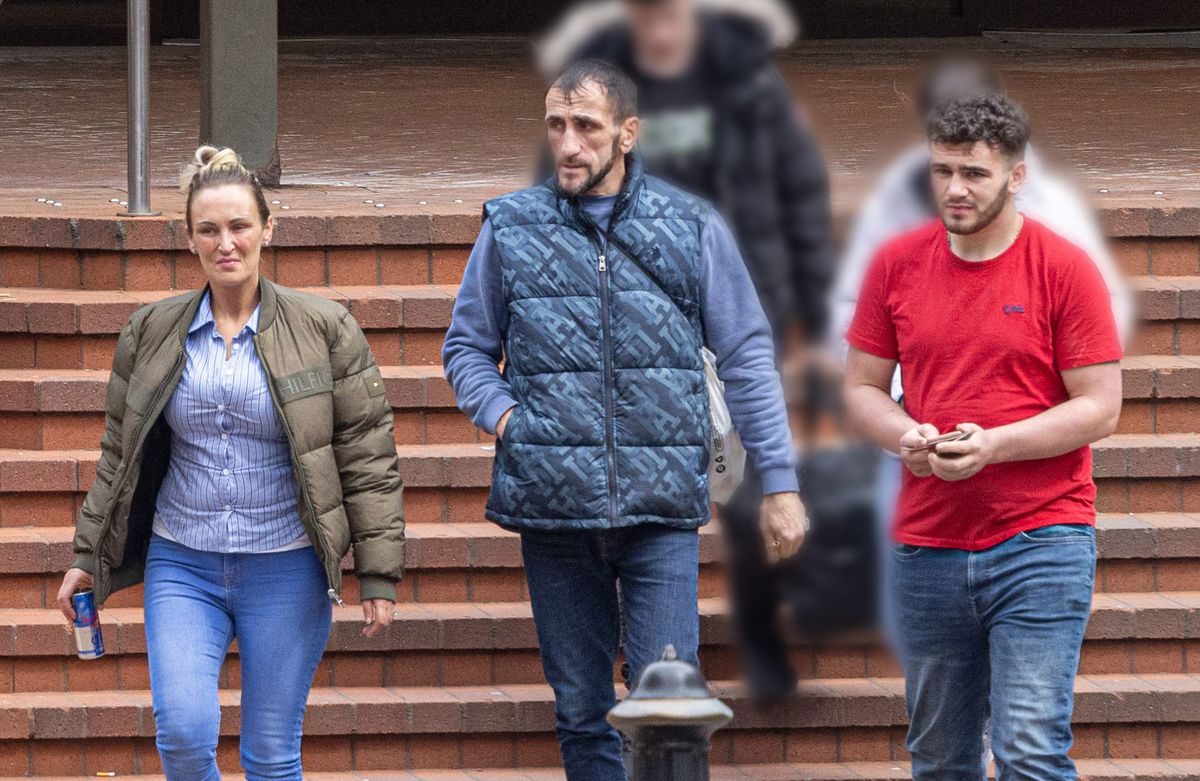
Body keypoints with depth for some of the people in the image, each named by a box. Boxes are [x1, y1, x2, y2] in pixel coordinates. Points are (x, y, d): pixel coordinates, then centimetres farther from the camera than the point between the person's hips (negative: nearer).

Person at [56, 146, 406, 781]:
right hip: (182, 566, 2)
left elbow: (367, 455, -1)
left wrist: (378, 573, -4)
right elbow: (119, 455, 15)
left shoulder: (323, 329, -2)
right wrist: (88, 556, 13)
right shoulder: (151, 334, 6)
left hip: (286, 570, -2)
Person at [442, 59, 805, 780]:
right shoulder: (511, 227, 7)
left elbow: (747, 358, 7)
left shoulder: (693, 228, 5)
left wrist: (780, 481, 2)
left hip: (662, 507, -2)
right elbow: (468, 348, 15)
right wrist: (501, 415, -5)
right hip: (552, 507, 2)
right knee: (582, 713, 8)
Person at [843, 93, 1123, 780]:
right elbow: (862, 387, 12)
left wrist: (994, 444, -19)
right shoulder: (897, 264, 6)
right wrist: (905, 434, -10)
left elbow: (1100, 408, -6)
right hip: (927, 541, 4)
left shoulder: (1065, 268, -5)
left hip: (1040, 542, -4)